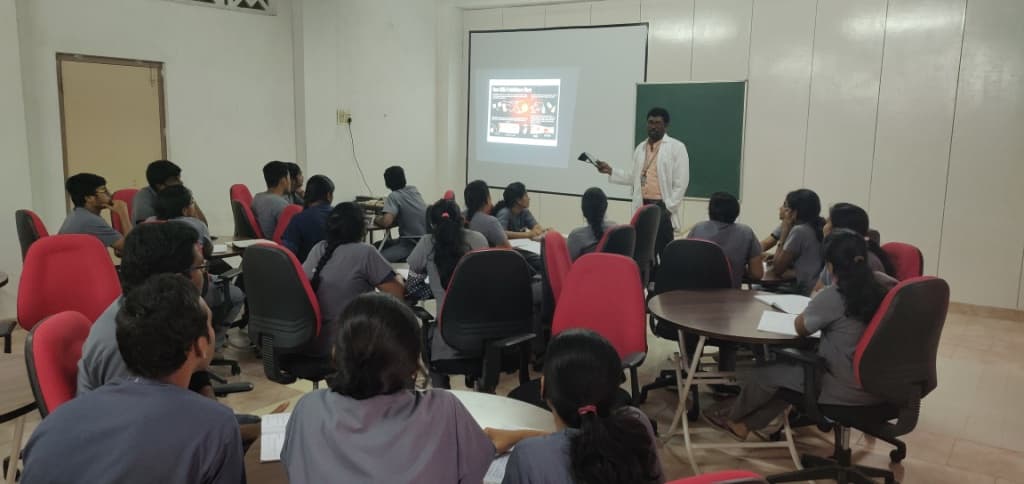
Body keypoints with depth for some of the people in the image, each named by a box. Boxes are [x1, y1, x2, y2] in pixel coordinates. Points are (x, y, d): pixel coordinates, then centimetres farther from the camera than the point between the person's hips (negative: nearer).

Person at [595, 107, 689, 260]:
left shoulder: (677, 147, -1)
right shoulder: (640, 147, 17)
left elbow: (681, 182, -6)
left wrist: (668, 207, -12)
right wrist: (611, 171, 8)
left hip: (662, 206, -5)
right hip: (642, 205, 5)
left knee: (665, 252, -4)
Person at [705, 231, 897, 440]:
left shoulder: (832, 296, -20)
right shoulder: (884, 285, -2)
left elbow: (801, 328, -3)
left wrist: (815, 301, 13)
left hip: (845, 388, -7)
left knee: (766, 372, 14)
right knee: (790, 367, 25)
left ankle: (732, 416, 41)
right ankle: (745, 424, 34)